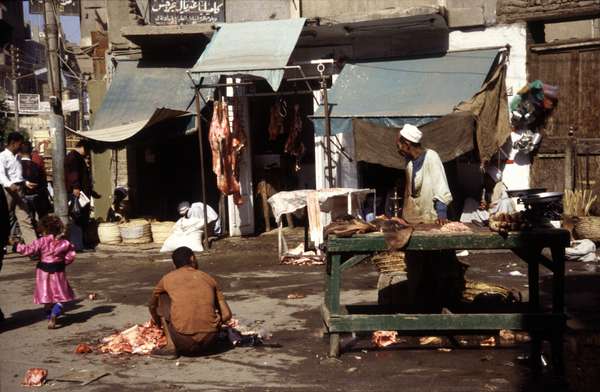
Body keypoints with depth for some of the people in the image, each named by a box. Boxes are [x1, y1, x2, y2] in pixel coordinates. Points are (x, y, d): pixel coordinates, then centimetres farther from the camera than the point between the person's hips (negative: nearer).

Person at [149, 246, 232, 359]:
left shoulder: (167, 279, 10)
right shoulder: (208, 278, 12)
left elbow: (152, 306, 29)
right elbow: (226, 315, 10)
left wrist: (160, 325, 48)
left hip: (183, 343, -2)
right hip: (209, 342, 2)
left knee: (162, 297, 19)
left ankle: (171, 346, 12)